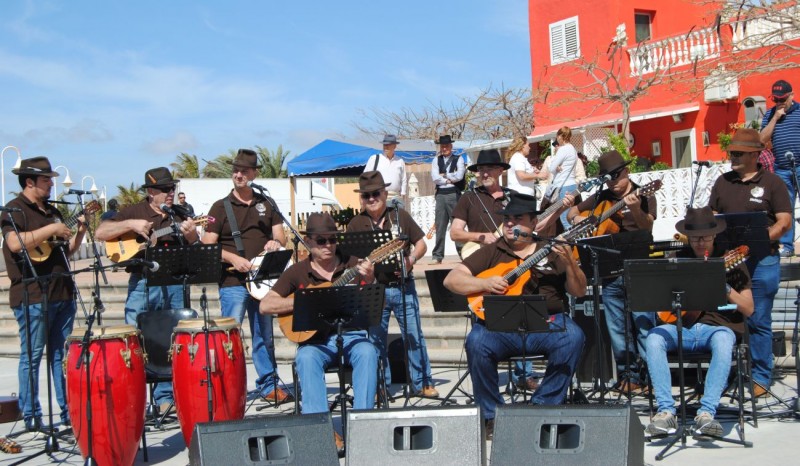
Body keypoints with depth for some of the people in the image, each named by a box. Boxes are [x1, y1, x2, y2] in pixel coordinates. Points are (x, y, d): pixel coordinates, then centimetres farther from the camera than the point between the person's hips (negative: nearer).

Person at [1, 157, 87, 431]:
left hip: (62, 293, 8)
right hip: (32, 296, -8)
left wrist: (80, 231, 8)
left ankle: (68, 410, 16)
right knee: (32, 356, -2)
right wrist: (51, 229, -19)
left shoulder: (52, 211, 18)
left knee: (61, 354, 11)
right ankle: (31, 416, 5)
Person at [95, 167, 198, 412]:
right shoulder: (134, 212, 5)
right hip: (142, 284, -3)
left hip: (175, 284, 3)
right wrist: (131, 225, -14)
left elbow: (196, 249, 10)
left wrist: (190, 233, -11)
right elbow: (100, 233, -2)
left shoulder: (181, 215, 13)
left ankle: (166, 397, 17)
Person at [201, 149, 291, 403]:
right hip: (232, 283, -3)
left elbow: (281, 237, 11)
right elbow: (208, 246, -3)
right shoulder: (221, 207, 2)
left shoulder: (267, 204, 13)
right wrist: (233, 258, -18)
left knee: (265, 336, 11)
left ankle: (269, 385, 21)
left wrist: (275, 242, -13)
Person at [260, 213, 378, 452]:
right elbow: (265, 306, -1)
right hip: (315, 338, 0)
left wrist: (369, 281, -20)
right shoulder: (298, 272, 5)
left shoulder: (353, 265, 5)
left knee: (367, 353, -32)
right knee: (306, 359, -32)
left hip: (351, 335, 0)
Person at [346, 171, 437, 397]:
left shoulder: (400, 215, 6)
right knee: (376, 339, 7)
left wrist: (411, 259, -10)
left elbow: (421, 243, 9)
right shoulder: (356, 224, 4)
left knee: (414, 335, 2)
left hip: (403, 286, 0)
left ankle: (422, 382, 13)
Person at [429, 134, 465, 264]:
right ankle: (437, 256, 5)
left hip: (454, 194, -2)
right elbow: (435, 178, -2)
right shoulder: (436, 160, 11)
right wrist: (449, 180, -5)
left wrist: (444, 175, -2)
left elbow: (459, 176, -9)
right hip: (440, 194, 2)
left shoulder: (458, 159, 6)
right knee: (440, 225, 3)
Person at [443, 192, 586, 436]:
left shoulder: (551, 251, 16)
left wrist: (569, 262, -10)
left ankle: (543, 407, -13)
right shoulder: (491, 252, 16)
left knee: (572, 337, -30)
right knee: (477, 341, -31)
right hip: (500, 326, 0)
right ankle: (492, 415, -12)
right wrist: (485, 283, -8)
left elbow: (579, 292, 8)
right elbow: (451, 280, 9)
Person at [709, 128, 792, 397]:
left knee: (758, 321, 0)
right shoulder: (723, 182, 13)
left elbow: (784, 222, -5)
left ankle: (761, 377, 9)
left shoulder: (772, 182, 0)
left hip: (761, 261, -4)